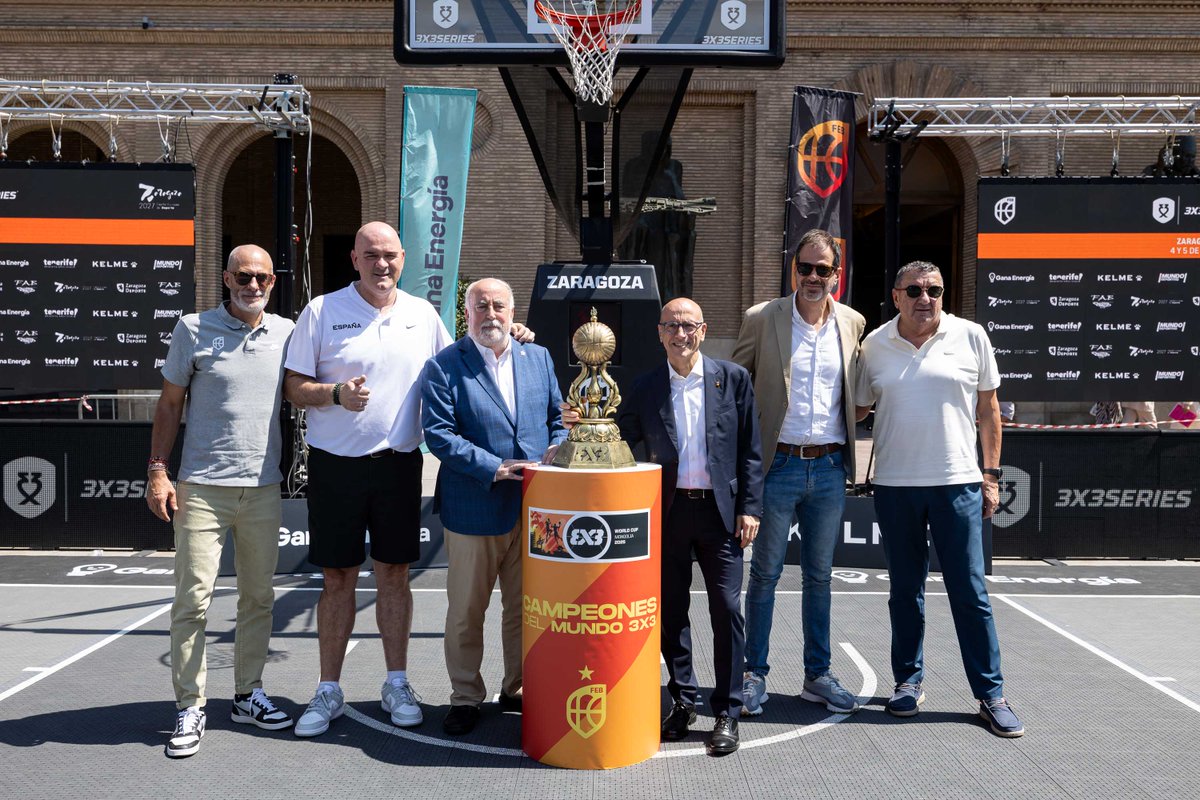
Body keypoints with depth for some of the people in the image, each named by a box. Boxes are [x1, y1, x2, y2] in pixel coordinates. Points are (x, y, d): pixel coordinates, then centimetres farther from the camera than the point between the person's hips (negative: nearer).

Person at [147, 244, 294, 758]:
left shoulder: (286, 332, 7)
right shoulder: (194, 329, 0)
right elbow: (170, 404, 3)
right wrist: (157, 471, -3)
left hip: (263, 486, 3)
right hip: (203, 486, -3)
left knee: (258, 596, 11)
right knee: (193, 598, -3)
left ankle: (248, 695, 25)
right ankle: (189, 709, 9)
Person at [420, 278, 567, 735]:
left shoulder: (538, 358, 9)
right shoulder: (443, 367, -4)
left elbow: (559, 418, 14)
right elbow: (438, 434, -13)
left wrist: (553, 459, -6)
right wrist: (496, 468, -19)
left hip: (533, 507, 4)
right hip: (473, 509, -3)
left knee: (525, 608, 14)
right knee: (466, 612, 9)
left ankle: (518, 690, 30)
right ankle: (465, 698, 25)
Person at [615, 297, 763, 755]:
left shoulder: (733, 379, 1)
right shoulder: (646, 387, 4)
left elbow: (750, 451, 1)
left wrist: (749, 507, -4)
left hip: (720, 509, -2)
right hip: (668, 510, 2)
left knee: (726, 609, 0)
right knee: (671, 609, 9)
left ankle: (727, 713, 12)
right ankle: (682, 701, 25)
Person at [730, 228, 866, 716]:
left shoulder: (852, 323, 6)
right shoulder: (761, 319, -4)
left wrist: (846, 446, 9)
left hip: (829, 468, 3)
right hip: (777, 465, -3)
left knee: (819, 576, 12)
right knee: (765, 573, 5)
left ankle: (818, 676, 24)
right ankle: (754, 674, 17)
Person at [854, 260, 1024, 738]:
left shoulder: (971, 337, 0)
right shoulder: (875, 345, 4)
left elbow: (988, 410, 5)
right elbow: (859, 407, 13)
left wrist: (991, 475, 3)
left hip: (957, 483, -1)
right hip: (894, 485, 2)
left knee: (970, 593, 2)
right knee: (905, 591, 12)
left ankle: (991, 694, 13)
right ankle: (908, 681, 26)